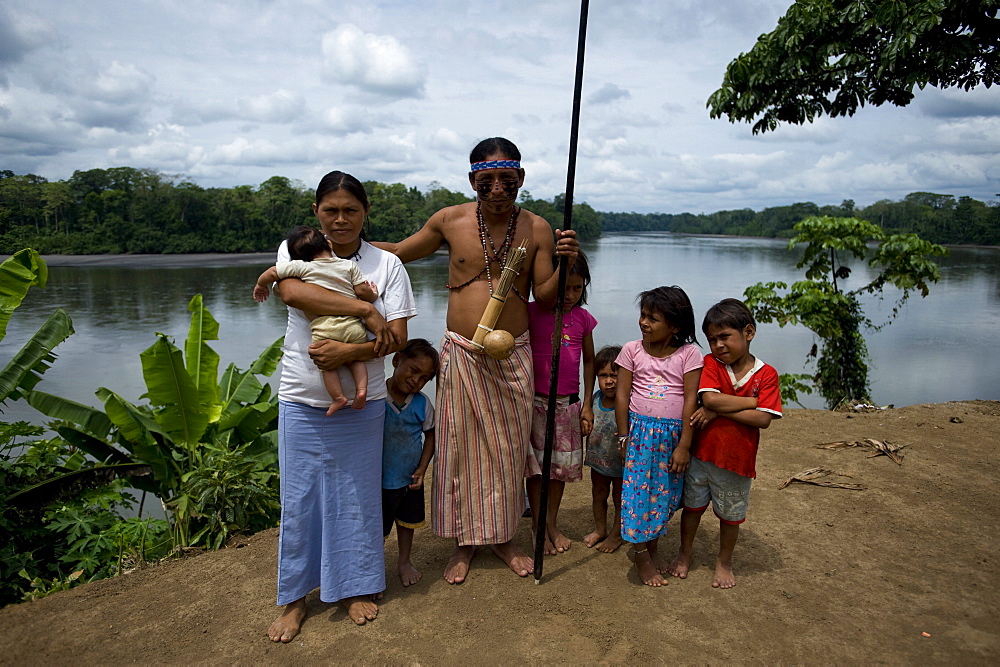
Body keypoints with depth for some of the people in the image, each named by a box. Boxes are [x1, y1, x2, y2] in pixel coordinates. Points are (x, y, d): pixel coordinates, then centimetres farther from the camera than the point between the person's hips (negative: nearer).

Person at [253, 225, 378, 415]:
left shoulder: (303, 267, 7)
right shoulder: (349, 265, 11)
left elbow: (272, 272, 9)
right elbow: (362, 291, 7)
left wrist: (260, 285, 28)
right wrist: (373, 295, 28)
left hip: (323, 327, -2)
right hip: (352, 324, 3)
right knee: (356, 358, 18)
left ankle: (338, 397, 7)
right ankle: (361, 388, 1)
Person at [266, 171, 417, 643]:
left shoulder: (387, 264, 0)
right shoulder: (296, 249, 1)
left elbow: (396, 338, -6)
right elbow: (292, 291, -22)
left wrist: (347, 352, -23)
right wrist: (366, 310, -22)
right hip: (301, 401, 0)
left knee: (357, 495, 10)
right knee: (298, 499, 9)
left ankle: (355, 587, 31)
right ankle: (294, 597, 27)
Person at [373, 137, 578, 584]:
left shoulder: (537, 229, -2)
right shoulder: (450, 221, -3)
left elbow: (544, 296, -1)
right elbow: (399, 252, 11)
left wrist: (564, 263, -19)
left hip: (514, 354, 1)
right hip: (462, 353, 0)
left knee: (508, 447, 11)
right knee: (462, 446, 7)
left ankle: (503, 537, 32)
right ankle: (465, 542, 27)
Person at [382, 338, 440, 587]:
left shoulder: (422, 403, -11)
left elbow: (430, 435, 1)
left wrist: (422, 468, -6)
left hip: (410, 479, 3)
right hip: (379, 479, -3)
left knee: (407, 521, 23)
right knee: (377, 529, 12)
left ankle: (404, 561, 45)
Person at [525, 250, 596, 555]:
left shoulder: (583, 318, 2)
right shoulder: (531, 312, -7)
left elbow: (589, 360, 10)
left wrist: (587, 404, 8)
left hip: (568, 403, 3)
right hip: (536, 401, -3)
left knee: (561, 465, 13)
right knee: (537, 465, 5)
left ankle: (552, 524, 32)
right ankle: (538, 527, 23)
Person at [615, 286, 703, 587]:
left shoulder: (688, 354, -5)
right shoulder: (632, 350, -2)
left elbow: (690, 400, -6)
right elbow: (622, 395, 0)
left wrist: (684, 445, -8)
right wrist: (624, 437, -1)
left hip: (672, 435, 0)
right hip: (640, 431, 0)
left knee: (664, 493, 10)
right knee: (637, 490, 2)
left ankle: (652, 545, 32)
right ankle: (641, 555, 19)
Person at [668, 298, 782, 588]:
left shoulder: (766, 375, -7)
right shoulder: (711, 362, -6)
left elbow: (763, 419, -18)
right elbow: (710, 399, -22)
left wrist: (719, 411, -20)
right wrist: (753, 401, -18)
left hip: (737, 461, 0)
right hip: (701, 454, 1)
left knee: (730, 516, 16)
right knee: (692, 506, 17)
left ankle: (724, 562, 40)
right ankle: (685, 553, 40)